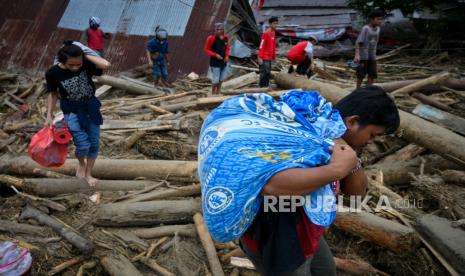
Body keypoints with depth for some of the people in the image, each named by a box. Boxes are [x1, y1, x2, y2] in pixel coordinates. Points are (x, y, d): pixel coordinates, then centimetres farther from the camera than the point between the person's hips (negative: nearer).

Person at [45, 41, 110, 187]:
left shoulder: (86, 65, -18)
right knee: (83, 145, -11)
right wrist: (49, 116, 0)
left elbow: (106, 64, -36)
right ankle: (81, 163, 27)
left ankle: (88, 174, 29)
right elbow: (53, 94, -2)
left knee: (94, 143, 7)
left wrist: (86, 56, -26)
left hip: (91, 107, 2)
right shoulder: (53, 73, -17)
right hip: (72, 110, -2)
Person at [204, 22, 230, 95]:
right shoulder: (211, 38, -12)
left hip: (223, 62, 5)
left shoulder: (225, 38, 4)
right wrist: (216, 55, -18)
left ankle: (218, 93, 29)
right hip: (215, 63, -5)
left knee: (221, 79, 14)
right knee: (215, 80, -4)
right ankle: (213, 94, 14)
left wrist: (227, 56, -1)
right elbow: (207, 49, -7)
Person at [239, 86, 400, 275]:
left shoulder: (336, 142, -2)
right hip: (274, 240, -9)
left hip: (301, 231, 9)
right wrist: (337, 168, -44)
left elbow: (356, 191, -2)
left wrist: (352, 162, -24)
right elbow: (271, 186, -49)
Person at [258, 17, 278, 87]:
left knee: (268, 73, 12)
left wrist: (274, 57, 19)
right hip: (264, 58, -9)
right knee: (264, 72, -10)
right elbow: (261, 46, -17)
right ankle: (262, 86, -4)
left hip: (269, 57, 9)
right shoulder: (266, 33, -14)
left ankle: (266, 86, 19)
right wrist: (260, 57, -22)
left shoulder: (274, 33, 13)